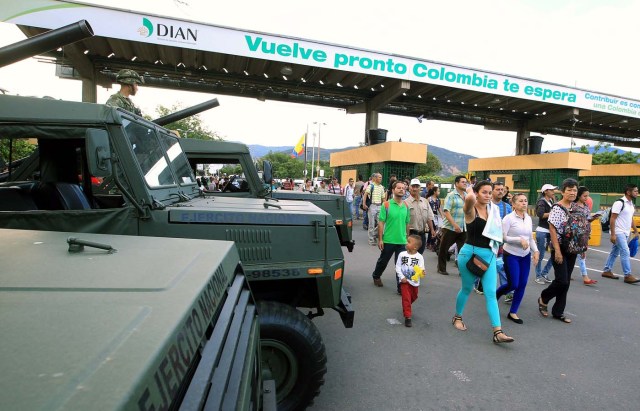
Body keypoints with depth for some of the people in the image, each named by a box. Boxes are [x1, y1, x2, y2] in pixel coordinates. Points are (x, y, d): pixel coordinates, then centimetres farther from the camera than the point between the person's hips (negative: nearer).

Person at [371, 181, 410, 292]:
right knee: (383, 261, 16)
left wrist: (407, 237, 13)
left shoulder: (406, 206, 4)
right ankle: (376, 276, 42)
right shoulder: (387, 205, -9)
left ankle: (401, 287, 13)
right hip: (388, 240, -3)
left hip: (402, 241, 3)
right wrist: (380, 239, -12)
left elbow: (407, 223, 12)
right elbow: (381, 223, -9)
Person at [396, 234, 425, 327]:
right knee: (406, 298, -5)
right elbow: (398, 267, -5)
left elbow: (421, 268, -12)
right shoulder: (402, 254, -8)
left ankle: (406, 307, 50)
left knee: (413, 297, 21)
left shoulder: (419, 257, -10)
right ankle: (407, 317, 1)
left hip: (415, 281, 2)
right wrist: (402, 277, -14)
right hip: (404, 281, -2)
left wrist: (422, 272, -35)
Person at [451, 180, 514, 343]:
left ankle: (498, 332, 0)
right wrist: (470, 190, -17)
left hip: (489, 255, 4)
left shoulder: (493, 210, 5)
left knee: (491, 294, 0)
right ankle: (457, 317, 36)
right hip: (470, 253, -4)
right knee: (467, 289, 13)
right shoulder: (470, 210, -13)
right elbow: (470, 198, -37)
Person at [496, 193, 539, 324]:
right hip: (511, 255, -6)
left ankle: (513, 312, 18)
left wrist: (536, 251, -3)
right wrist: (520, 240, -23)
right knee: (513, 284, -4)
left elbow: (531, 238, 12)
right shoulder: (508, 218, -13)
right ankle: (495, 295, 28)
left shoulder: (528, 218, 6)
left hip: (525, 256, 6)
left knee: (522, 285, 5)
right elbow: (503, 237, -16)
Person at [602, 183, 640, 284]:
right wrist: (613, 234, -20)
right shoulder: (619, 203, -15)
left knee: (615, 252, 13)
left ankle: (606, 271, 21)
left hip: (626, 233, 9)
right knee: (625, 252, -10)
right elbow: (612, 219, -17)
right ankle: (628, 275, -4)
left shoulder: (632, 204, 12)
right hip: (618, 233, -9)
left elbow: (631, 219, 22)